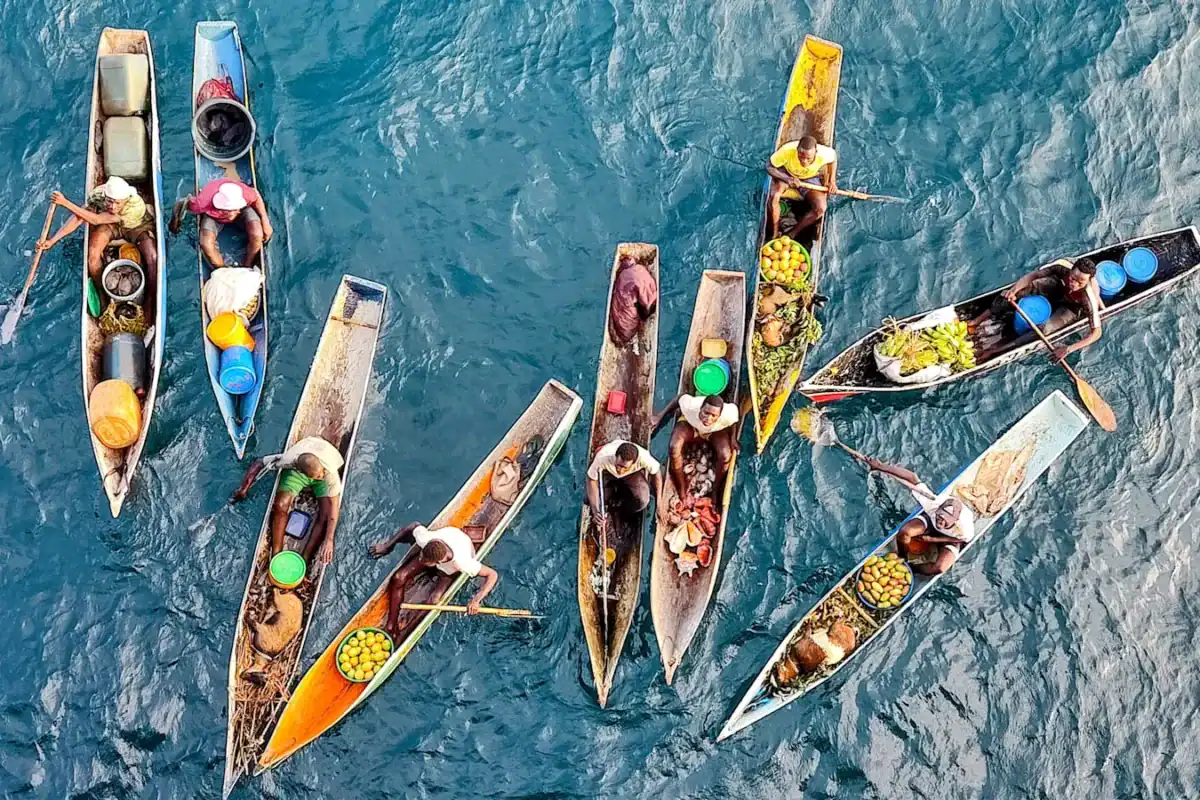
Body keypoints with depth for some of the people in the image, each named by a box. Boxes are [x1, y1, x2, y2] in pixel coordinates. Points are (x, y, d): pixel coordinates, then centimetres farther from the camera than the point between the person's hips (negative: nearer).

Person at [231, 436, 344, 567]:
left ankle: (303, 562, -24)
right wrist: (243, 490, -16)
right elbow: (258, 464, -21)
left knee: (325, 515, -25)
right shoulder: (289, 460, -38)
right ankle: (276, 557, -17)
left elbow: (334, 505, -39)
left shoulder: (330, 473, -41)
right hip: (296, 472, 1)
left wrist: (329, 540, -44)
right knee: (280, 505, -24)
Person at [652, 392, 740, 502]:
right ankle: (682, 491, -6)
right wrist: (661, 416, -13)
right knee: (674, 448, -26)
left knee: (725, 456, -25)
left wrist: (733, 438, -15)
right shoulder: (691, 406, -41)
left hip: (716, 431, 0)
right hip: (690, 425, 0)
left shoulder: (728, 414, -40)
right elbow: (681, 397, -17)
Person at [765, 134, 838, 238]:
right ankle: (774, 234, -13)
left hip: (810, 178, 2)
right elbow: (769, 167, -23)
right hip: (786, 174, -1)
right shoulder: (787, 151, -36)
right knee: (773, 196, -32)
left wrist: (832, 180, -8)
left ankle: (791, 234, -6)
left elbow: (833, 154, -5)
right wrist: (788, 179, -39)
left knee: (821, 209, -22)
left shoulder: (823, 154, -31)